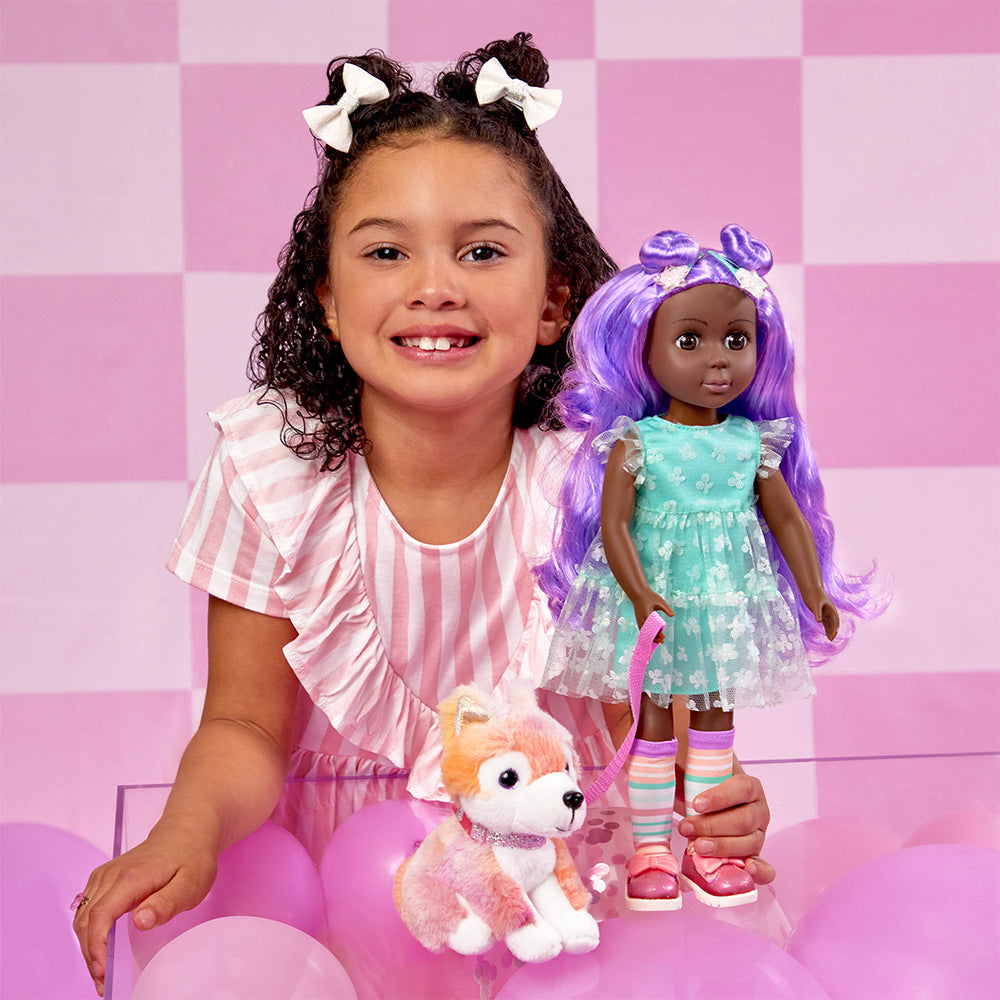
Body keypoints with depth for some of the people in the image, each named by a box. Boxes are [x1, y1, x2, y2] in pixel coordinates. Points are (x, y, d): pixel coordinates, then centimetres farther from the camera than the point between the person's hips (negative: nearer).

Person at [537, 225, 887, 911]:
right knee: (654, 721, 7)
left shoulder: (754, 443, -2)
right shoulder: (635, 443, -12)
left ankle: (705, 847, 25)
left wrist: (815, 593, -2)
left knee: (716, 719, 12)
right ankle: (651, 850, 18)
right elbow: (612, 527, -16)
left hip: (729, 608, 3)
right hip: (653, 611, -3)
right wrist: (640, 595, -27)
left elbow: (789, 521, 5)